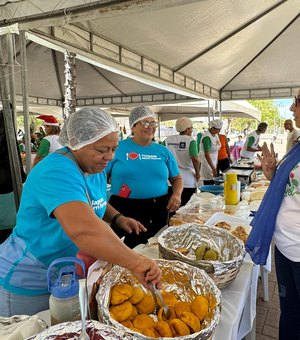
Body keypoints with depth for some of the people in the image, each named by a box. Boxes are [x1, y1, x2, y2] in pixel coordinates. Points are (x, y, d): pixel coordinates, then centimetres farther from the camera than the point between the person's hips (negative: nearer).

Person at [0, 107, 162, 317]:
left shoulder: (95, 168, -3)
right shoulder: (57, 172, -31)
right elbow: (83, 230, -47)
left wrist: (117, 218, -3)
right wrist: (136, 263, -47)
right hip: (29, 285, -8)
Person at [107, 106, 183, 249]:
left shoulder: (163, 151, 7)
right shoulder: (118, 148, -2)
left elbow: (177, 178, 15)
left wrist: (177, 194, -5)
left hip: (158, 211, 3)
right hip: (124, 211, -3)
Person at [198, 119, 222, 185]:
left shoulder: (216, 135, 6)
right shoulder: (207, 137, -21)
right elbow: (207, 154, -25)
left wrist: (216, 166, 11)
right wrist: (213, 169, -27)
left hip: (213, 162, 8)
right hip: (207, 163, -8)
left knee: (212, 184, 9)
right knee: (209, 184, -4)